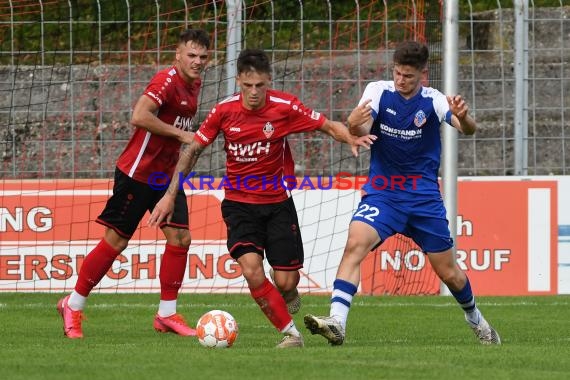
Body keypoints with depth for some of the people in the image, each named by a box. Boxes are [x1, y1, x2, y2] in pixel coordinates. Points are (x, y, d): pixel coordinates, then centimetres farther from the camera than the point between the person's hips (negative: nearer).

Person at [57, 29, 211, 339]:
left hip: (167, 174, 8)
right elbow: (139, 117, -32)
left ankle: (167, 314, 5)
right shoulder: (167, 81, -19)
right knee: (115, 241, -2)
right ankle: (73, 306, 11)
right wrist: (180, 134, -24)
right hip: (137, 172, -8)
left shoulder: (194, 84, 9)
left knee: (180, 237, -3)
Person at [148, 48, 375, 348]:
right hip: (239, 204, 0)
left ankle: (287, 296, 37)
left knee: (285, 283, -2)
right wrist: (170, 195, 0)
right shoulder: (224, 110, -8)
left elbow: (329, 126, -4)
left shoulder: (284, 107, -12)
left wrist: (351, 138, -26)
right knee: (251, 270, -21)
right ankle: (290, 332, -7)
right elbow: (193, 149, 3)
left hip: (278, 202, 0)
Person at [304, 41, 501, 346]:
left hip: (424, 197, 0)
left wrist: (463, 118, -46)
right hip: (382, 192, 0)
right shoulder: (378, 91, -6)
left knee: (449, 272, 7)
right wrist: (355, 124, -46)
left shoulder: (433, 101, -7)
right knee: (355, 245, -26)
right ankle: (336, 322, -32)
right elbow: (361, 131, -22)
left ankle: (475, 318, 37)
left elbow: (468, 129, -22)